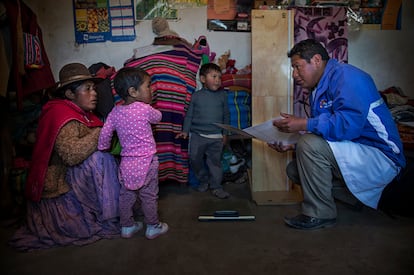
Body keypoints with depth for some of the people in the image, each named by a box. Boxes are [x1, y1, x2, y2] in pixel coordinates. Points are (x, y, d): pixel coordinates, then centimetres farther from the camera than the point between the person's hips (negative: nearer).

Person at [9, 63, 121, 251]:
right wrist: (102, 132, -27)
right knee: (97, 160, -25)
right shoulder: (62, 115, -21)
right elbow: (72, 154, -35)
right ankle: (106, 219, -14)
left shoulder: (82, 112, 7)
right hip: (58, 185, -9)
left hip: (71, 174, 9)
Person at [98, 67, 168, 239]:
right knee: (149, 196, 9)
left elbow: (105, 133, -2)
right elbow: (158, 117, 5)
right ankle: (153, 227, 24)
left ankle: (127, 227, 32)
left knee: (126, 195, 17)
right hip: (146, 161, -5)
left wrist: (104, 147, 15)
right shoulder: (145, 109, -15)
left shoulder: (115, 112, 0)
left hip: (126, 162, 5)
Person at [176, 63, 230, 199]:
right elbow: (189, 114, 4)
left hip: (216, 136, 0)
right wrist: (185, 130, -2)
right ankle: (203, 180, 27)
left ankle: (216, 186, 17)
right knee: (195, 158, 5)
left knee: (215, 161, 4)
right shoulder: (196, 96, 0)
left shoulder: (223, 95, 3)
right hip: (197, 134, 0)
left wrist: (225, 133, 7)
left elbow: (226, 115, 9)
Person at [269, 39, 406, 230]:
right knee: (294, 170, 7)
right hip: (353, 155, 10)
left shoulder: (346, 76, -16)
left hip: (382, 159, -10)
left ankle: (319, 215, -13)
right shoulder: (317, 90, 13)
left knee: (311, 144, -28)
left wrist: (304, 124, -26)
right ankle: (354, 195, 11)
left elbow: (349, 124, -32)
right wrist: (291, 145, -2)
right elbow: (321, 132, 13)